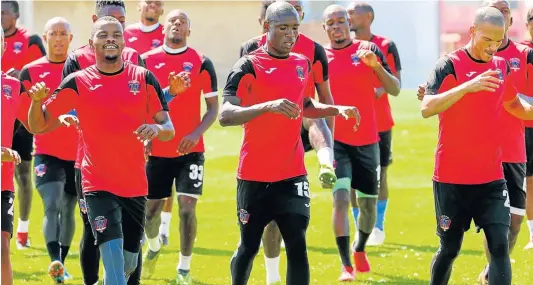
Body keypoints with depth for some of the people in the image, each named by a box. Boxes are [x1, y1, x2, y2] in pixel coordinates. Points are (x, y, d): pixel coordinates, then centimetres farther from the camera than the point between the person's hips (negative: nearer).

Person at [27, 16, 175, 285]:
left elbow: (169, 129, 4)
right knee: (113, 259, -17)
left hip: (135, 185, 3)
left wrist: (157, 129, -20)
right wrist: (37, 100, -22)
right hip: (98, 185, -3)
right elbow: (37, 125, -1)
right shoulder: (77, 82, -3)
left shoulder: (143, 78, 2)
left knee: (129, 263, 12)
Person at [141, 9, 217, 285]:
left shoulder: (201, 63, -2)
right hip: (157, 149, 2)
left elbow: (213, 108, 0)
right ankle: (153, 247, 41)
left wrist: (197, 133, -16)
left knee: (187, 206, -11)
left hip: (190, 149, -2)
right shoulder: (147, 61, 2)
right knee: (150, 208, 8)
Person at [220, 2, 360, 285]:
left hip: (292, 174, 4)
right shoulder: (248, 66, -12)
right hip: (255, 175, -4)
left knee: (297, 245, -5)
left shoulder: (302, 64, 9)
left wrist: (337, 110, 11)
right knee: (248, 246, 8)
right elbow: (225, 115, -24)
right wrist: (268, 106, -37)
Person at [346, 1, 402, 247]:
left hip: (380, 123, -2)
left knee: (379, 174, 2)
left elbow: (396, 81, -4)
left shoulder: (386, 46, -3)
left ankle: (378, 227, 13)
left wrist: (381, 89, -24)